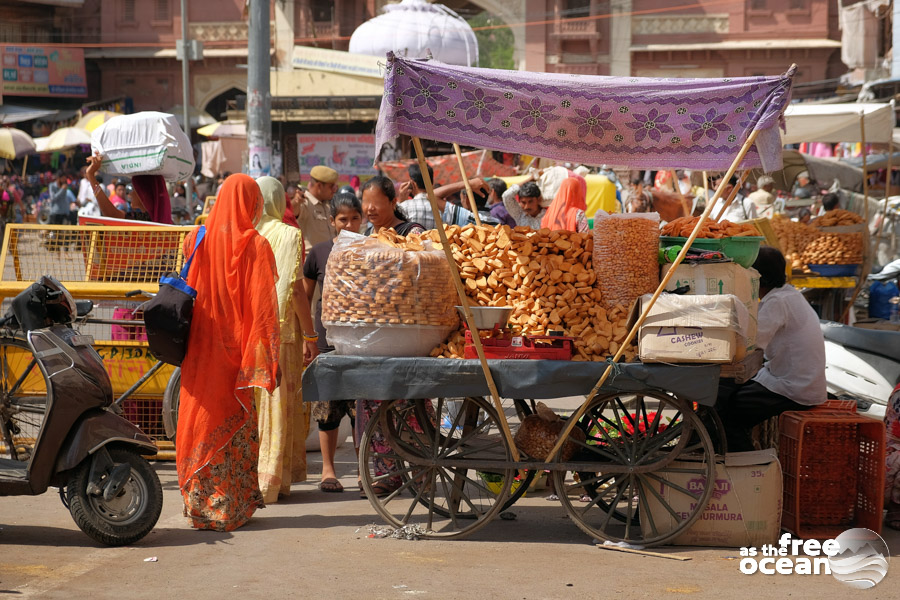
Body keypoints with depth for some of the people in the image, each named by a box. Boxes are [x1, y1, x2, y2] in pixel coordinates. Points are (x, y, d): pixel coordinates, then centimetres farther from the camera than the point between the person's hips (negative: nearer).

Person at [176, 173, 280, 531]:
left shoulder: (199, 239, 2)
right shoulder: (255, 246, -9)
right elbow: (263, 307, -12)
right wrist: (266, 360, -10)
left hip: (200, 350, 4)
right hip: (235, 351, -4)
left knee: (200, 421, 11)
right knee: (235, 426, 5)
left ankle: (198, 502, 17)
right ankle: (229, 507, 9)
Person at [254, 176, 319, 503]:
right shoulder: (288, 234, -6)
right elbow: (294, 289, -11)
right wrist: (310, 335, -6)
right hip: (278, 329, -4)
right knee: (277, 401, 2)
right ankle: (271, 481, 3)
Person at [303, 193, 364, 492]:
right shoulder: (319, 253, 4)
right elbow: (305, 297, 12)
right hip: (327, 340, 0)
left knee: (361, 405, -3)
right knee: (328, 405, 4)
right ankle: (328, 469, 15)